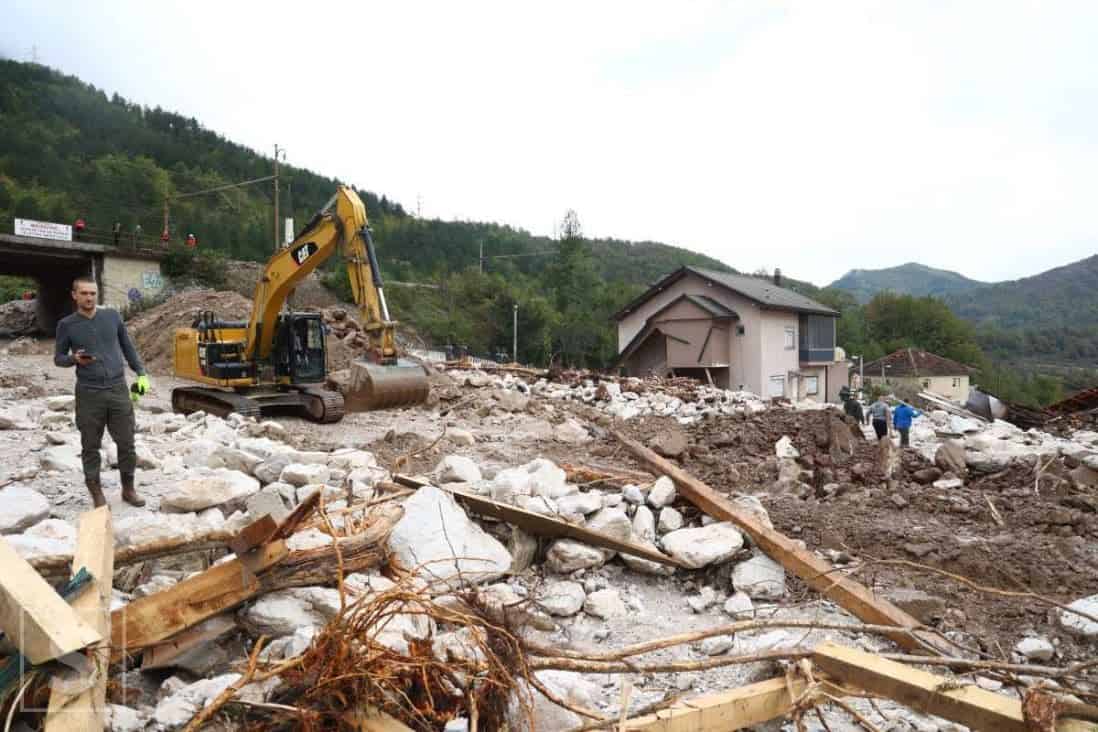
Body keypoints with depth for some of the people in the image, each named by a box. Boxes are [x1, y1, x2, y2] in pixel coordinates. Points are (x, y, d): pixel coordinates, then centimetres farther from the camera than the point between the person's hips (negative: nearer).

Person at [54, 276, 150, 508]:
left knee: (126, 443, 5)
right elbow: (58, 358, 8)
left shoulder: (112, 316, 5)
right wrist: (75, 359, -14)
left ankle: (128, 489, 19)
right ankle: (97, 493, 17)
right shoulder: (67, 324, 0)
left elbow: (128, 347, 14)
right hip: (89, 394, -1)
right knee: (91, 446, 6)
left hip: (118, 390, 2)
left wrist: (141, 373, 8)